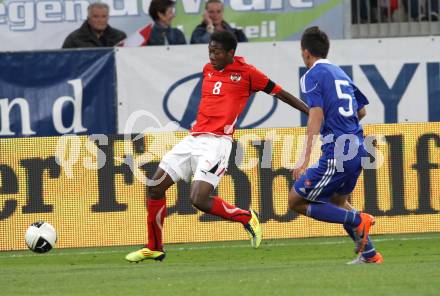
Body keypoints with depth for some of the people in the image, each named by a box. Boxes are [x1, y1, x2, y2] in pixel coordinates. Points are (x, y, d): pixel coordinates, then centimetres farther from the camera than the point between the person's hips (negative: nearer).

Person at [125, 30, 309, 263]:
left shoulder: (246, 73, -3)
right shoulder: (208, 69, 14)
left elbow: (279, 93, 2)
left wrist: (312, 112, 2)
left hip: (217, 142, -7)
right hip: (193, 139, 7)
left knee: (199, 200, -20)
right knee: (155, 188, 2)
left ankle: (247, 218, 5)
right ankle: (154, 249, 14)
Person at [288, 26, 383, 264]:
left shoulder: (312, 76, -5)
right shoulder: (341, 73, 19)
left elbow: (317, 115, -18)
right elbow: (361, 111, 25)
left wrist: (305, 159, -24)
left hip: (336, 151, -8)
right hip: (357, 148, 8)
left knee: (296, 201, 0)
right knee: (337, 200, 28)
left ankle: (357, 220, -12)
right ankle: (369, 254, 22)